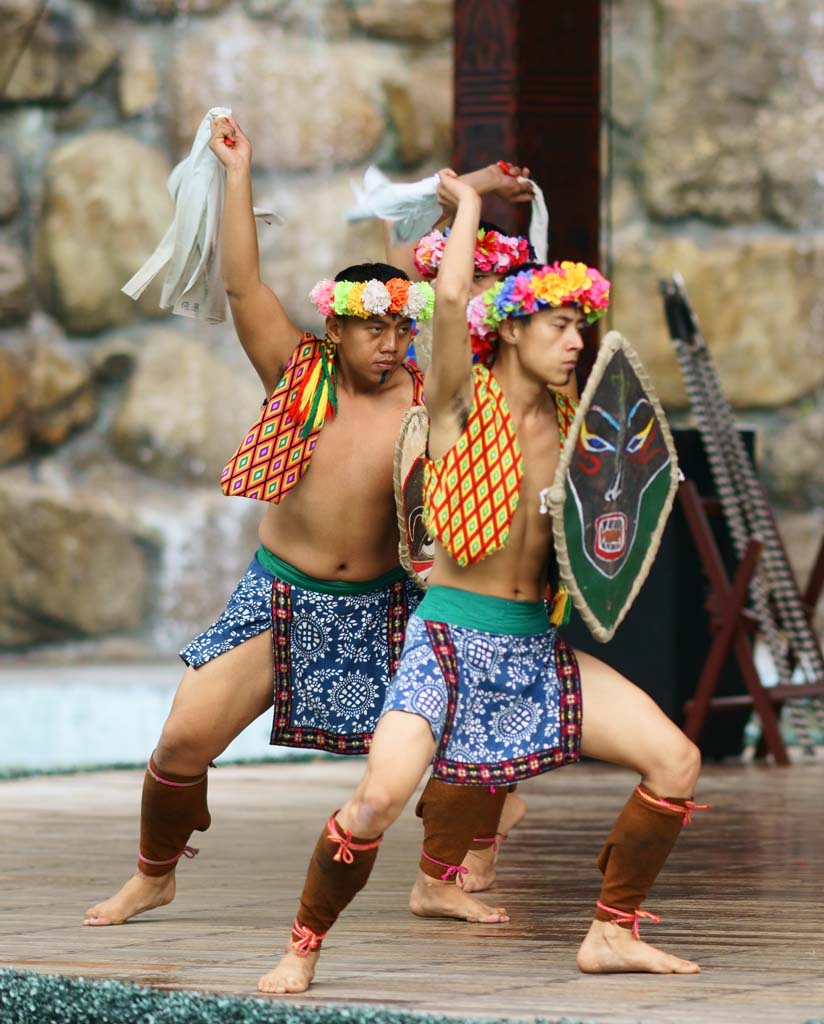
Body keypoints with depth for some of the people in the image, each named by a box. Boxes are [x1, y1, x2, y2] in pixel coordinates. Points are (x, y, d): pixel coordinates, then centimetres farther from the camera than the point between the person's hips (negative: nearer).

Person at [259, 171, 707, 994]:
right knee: (380, 796, -25)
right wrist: (467, 202, -8)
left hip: (538, 646, 6)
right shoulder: (463, 401, -6)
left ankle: (611, 934, 9)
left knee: (676, 761, -3)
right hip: (451, 639, -6)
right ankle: (303, 950, -4)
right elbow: (452, 298, -23)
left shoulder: (562, 418, 10)